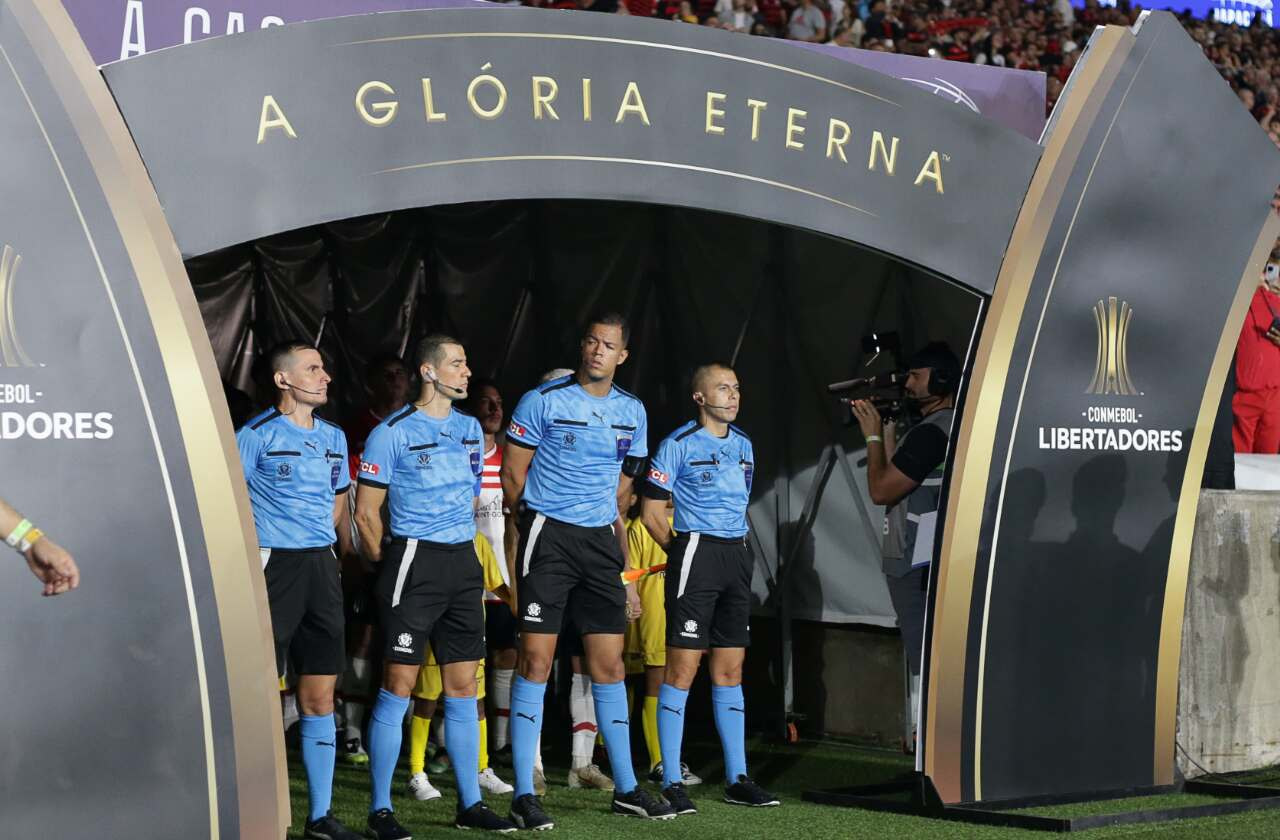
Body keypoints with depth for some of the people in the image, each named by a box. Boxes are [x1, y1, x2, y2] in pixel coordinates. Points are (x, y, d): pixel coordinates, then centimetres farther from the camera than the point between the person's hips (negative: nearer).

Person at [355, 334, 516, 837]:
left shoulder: (470, 429, 13)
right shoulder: (392, 433, -6)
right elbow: (366, 513, -4)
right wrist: (391, 568, -2)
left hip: (463, 563, 6)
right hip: (414, 563, -6)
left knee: (462, 686, 8)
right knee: (399, 686, -6)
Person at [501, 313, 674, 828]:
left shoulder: (632, 412, 10)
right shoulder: (542, 402, -6)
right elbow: (513, 476, -2)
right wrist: (538, 526, 4)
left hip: (601, 540, 5)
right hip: (547, 536, -5)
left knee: (609, 664, 9)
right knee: (536, 660, -7)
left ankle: (626, 788, 18)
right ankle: (523, 795, -4)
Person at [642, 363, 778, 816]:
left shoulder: (743, 444, 14)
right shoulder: (678, 445, -6)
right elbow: (651, 511, -5)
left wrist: (736, 548, 15)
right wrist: (682, 552, -1)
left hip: (736, 555, 7)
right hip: (694, 553, -7)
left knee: (730, 670, 10)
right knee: (682, 667, -8)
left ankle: (737, 779, 14)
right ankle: (671, 782, -4)